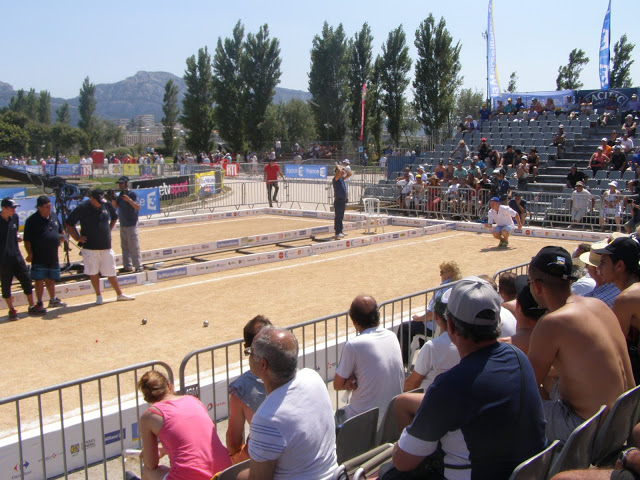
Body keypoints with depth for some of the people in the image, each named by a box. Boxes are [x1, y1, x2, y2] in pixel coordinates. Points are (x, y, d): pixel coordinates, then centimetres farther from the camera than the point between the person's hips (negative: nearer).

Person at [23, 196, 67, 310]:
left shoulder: (54, 217, 10)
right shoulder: (32, 220, -11)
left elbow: (59, 231, 26)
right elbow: (27, 240, -11)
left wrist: (61, 238, 9)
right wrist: (30, 254, -16)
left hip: (53, 256, 6)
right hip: (39, 257, -6)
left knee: (51, 279, 17)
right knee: (40, 280, -2)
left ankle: (53, 300, 30)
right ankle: (39, 303, 7)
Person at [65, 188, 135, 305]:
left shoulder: (106, 205, 3)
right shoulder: (82, 208, -10)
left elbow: (114, 218, 22)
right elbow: (68, 224, -3)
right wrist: (77, 238, -6)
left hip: (106, 246, 3)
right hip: (90, 246, -3)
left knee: (111, 272, 8)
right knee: (93, 272, 4)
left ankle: (120, 294, 18)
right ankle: (98, 296, 17)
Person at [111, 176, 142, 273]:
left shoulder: (132, 194, -12)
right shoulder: (120, 194, 11)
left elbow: (138, 207, -20)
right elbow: (115, 206, 10)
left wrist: (129, 200, -33)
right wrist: (113, 198, -7)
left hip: (131, 225, -8)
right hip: (123, 224, 8)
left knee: (134, 247, -8)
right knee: (124, 247, 13)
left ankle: (138, 267, -4)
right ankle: (127, 266, 21)